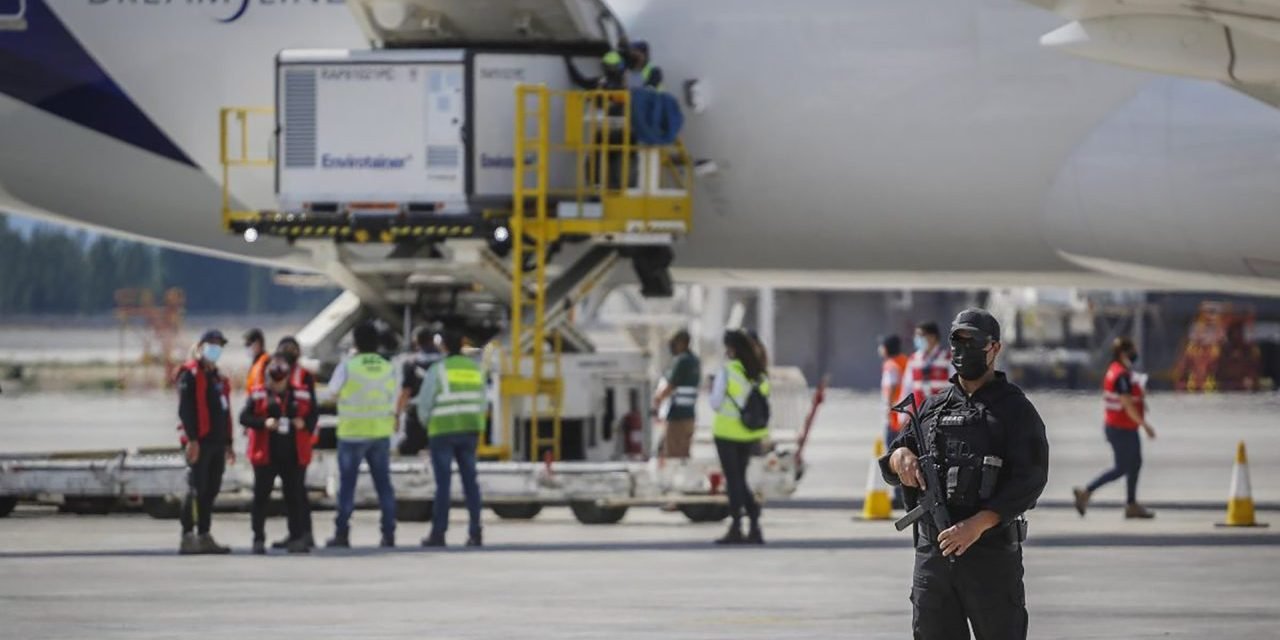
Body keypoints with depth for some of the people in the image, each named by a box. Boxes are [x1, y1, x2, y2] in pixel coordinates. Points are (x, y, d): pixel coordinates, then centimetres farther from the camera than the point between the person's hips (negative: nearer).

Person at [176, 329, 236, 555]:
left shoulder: (219, 378, 21)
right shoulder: (190, 374, -5)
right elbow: (185, 408, -14)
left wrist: (227, 443, 20)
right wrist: (191, 439, -21)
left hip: (217, 443, 8)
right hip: (199, 442, -8)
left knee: (210, 492, 9)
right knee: (196, 490, -11)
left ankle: (204, 536, 13)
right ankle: (188, 538, -10)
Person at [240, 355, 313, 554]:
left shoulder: (301, 394, 6)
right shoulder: (258, 394, 0)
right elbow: (244, 417, -4)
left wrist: (304, 423, -10)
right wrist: (264, 423, -18)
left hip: (293, 455, 2)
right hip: (266, 454, -2)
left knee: (294, 498, 4)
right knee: (261, 497, 1)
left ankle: (297, 538, 9)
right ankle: (258, 539, 8)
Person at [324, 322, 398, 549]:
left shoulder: (348, 366, -12)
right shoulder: (387, 368, 0)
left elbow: (332, 390, 3)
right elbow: (392, 400, 5)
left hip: (352, 433, -3)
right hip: (381, 433, 3)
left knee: (347, 485, 3)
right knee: (383, 483, 7)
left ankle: (342, 533, 3)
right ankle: (388, 533, 3)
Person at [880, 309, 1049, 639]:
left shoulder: (1015, 409, -1)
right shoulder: (934, 407, 16)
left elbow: (1030, 478, -13)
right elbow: (889, 467, 19)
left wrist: (978, 524, -23)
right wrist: (900, 456, -7)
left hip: (991, 555, -5)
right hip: (932, 555, 5)